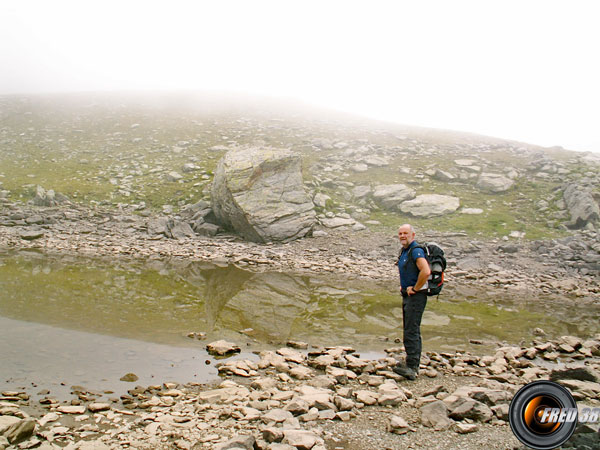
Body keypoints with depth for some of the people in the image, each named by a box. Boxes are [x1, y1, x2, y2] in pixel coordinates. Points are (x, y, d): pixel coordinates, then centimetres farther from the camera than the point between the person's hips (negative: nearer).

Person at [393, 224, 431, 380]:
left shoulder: (416, 251, -17)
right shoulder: (404, 250, 15)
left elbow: (426, 272, -32)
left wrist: (415, 288, -20)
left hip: (416, 296, -11)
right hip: (407, 295, 11)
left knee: (411, 331, -13)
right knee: (412, 330, 14)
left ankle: (411, 368, -14)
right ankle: (414, 366, 23)